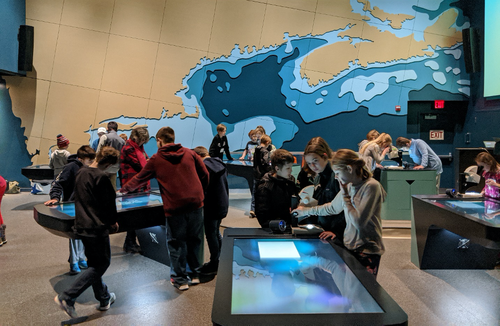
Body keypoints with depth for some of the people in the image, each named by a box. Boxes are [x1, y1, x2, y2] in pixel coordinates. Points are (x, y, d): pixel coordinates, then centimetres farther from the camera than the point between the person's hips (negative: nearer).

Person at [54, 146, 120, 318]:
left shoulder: (81, 172, 7)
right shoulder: (101, 177, -19)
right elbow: (108, 203, -14)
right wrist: (113, 222, 2)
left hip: (81, 226, 9)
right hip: (97, 227, -9)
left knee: (94, 263, 18)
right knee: (102, 264, 4)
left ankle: (104, 298, 30)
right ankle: (67, 297, -1)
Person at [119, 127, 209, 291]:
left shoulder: (156, 160, 2)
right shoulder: (189, 153, 7)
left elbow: (140, 178, 14)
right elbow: (204, 175, 8)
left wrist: (123, 189, 30)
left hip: (174, 208, -3)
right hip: (195, 204, 3)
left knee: (176, 243, 10)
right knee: (195, 240, 16)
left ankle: (180, 279, 19)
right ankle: (196, 273, 28)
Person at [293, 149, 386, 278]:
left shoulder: (371, 186, -17)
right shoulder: (349, 186, 6)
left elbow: (359, 221, -22)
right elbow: (332, 208, 22)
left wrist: (345, 195, -15)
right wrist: (306, 211, 26)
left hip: (368, 250, -6)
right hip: (349, 247, 7)